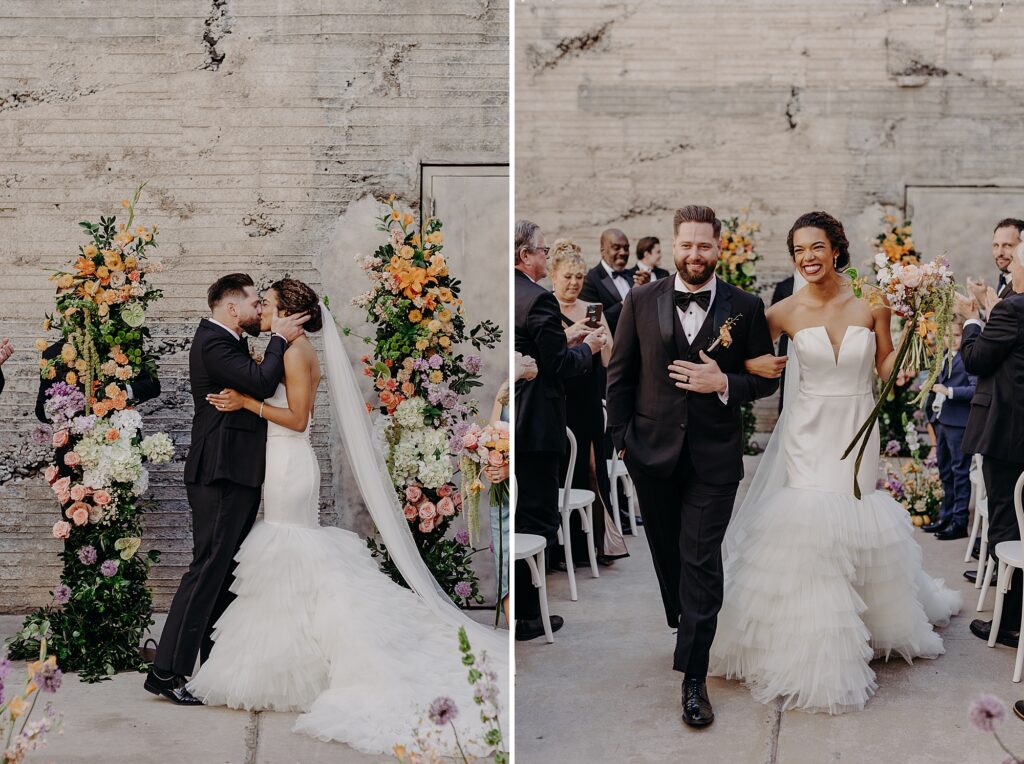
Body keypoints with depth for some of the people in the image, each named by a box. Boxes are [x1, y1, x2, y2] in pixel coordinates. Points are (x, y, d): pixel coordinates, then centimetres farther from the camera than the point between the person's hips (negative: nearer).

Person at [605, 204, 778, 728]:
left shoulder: (745, 308, -1)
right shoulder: (641, 302, 2)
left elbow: (767, 379, 4)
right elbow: (620, 374, 6)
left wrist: (723, 383, -15)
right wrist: (621, 438, 1)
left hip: (714, 456, -2)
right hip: (653, 450, 2)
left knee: (701, 561, -4)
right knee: (666, 552, 16)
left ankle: (693, 676, 1)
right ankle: (681, 627, 40)